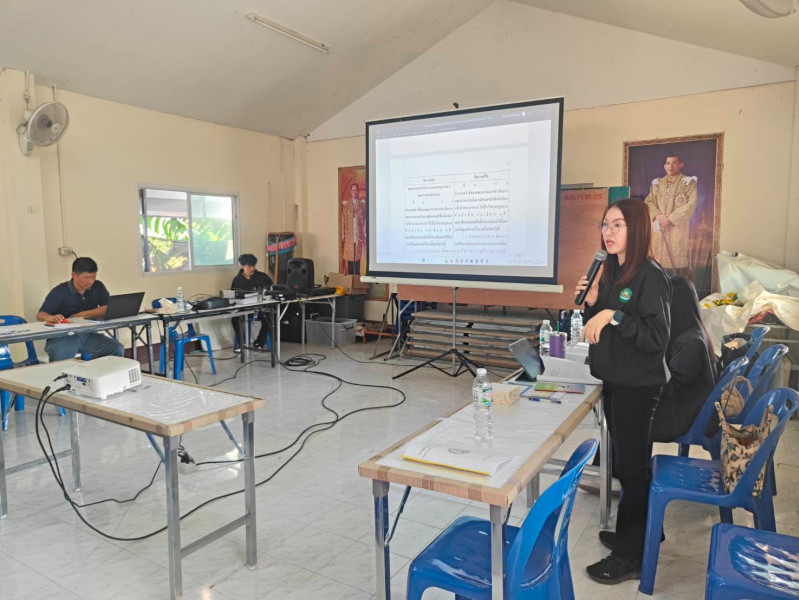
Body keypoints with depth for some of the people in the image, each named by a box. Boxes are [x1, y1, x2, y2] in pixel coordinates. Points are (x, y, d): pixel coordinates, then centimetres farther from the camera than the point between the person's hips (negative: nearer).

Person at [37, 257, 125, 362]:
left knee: (117, 349, -19)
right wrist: (51, 318, -31)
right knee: (60, 357, -36)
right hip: (63, 337, -4)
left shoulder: (98, 287, 4)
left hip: (88, 335, 4)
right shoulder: (60, 291, -5)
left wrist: (80, 315, -14)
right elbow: (41, 315, -7)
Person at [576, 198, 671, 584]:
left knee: (631, 467, 2)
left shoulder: (650, 277, -16)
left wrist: (613, 315, -27)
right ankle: (644, 531, 38)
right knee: (629, 464, 19)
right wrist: (591, 302, -4)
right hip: (614, 380, 8)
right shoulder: (611, 272, 7)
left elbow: (657, 339, -22)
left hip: (638, 386, -8)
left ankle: (630, 557, 16)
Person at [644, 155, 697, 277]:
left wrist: (671, 218, -13)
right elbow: (648, 201, 12)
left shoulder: (688, 182, 3)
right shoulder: (657, 183, 16)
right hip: (659, 228, 4)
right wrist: (658, 215, -8)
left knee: (678, 262, -9)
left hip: (678, 228, -4)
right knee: (661, 260, 0)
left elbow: (692, 203, -8)